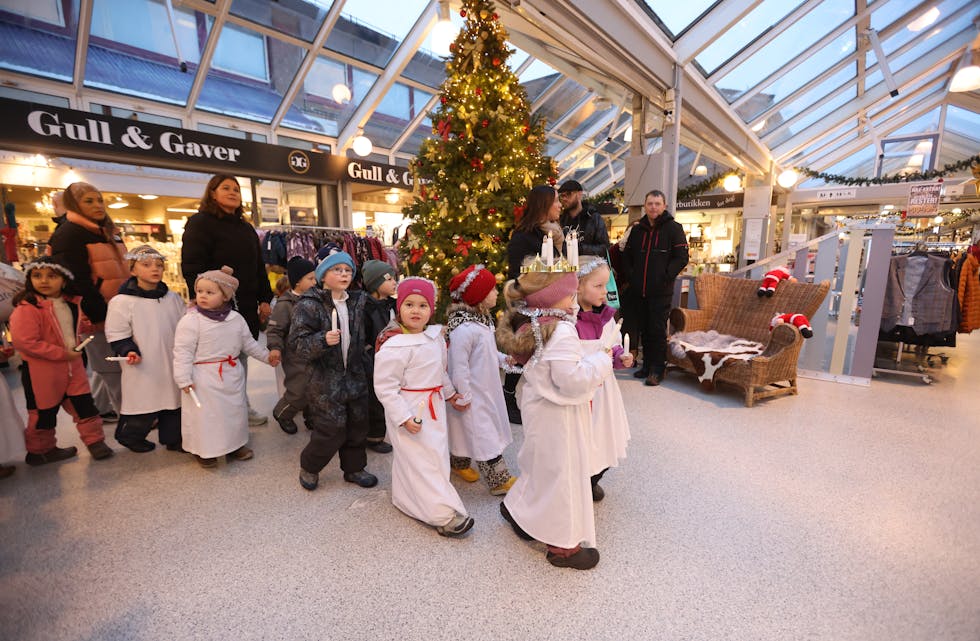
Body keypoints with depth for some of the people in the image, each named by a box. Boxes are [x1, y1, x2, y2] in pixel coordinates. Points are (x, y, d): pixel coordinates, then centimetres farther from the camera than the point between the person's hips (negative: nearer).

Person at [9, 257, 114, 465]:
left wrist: (74, 349, 10)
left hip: (73, 366, 6)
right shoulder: (26, 307, -18)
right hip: (42, 371, -5)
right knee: (44, 412, 9)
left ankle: (95, 441, 18)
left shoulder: (72, 302, 6)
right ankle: (40, 450, 28)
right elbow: (25, 342, -22)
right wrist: (62, 353, -21)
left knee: (84, 404, 8)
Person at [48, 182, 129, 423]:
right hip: (98, 314, -9)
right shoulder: (68, 234, -9)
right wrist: (100, 314, -19)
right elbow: (77, 281, -17)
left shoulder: (107, 230, 18)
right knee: (112, 368, -4)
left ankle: (99, 410, 30)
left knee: (106, 367, 17)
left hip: (116, 311, 9)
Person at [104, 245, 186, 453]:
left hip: (173, 365, 5)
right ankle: (129, 436, 31)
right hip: (143, 368, -4)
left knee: (173, 401, 12)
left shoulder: (173, 298, 6)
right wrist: (128, 350, -21)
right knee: (144, 405, 4)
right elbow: (117, 335, -7)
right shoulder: (122, 301, -8)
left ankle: (173, 438, 28)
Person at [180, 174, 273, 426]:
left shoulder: (246, 228, 17)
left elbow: (259, 268, 18)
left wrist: (265, 300, 11)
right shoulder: (200, 223, -4)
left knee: (241, 357, 13)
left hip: (247, 307, 7)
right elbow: (192, 268, -12)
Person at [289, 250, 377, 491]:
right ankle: (309, 467, 29)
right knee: (330, 431, 0)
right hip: (326, 380, -5)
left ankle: (354, 468, 35)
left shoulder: (358, 301, 5)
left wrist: (366, 369, 14)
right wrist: (323, 340, -29)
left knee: (357, 426, 14)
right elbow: (296, 342, -14)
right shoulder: (309, 305, -10)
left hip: (356, 377, 5)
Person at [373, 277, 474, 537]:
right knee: (422, 460, -2)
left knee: (436, 452, 21)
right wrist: (404, 418, -22)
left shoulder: (435, 336, 1)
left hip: (433, 406, 9)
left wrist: (450, 394, 21)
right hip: (409, 409, -9)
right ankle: (444, 515, 8)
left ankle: (405, 498, 43)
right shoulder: (394, 345, -24)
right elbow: (385, 387, -21)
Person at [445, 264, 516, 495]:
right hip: (473, 393, -9)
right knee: (486, 436, 3)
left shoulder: (482, 319, 2)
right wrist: (464, 396, -18)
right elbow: (459, 366, -24)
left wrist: (503, 358, 6)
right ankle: (500, 481, 18)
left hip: (486, 388, 10)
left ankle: (458, 463, 44)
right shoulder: (464, 328, -29)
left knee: (470, 431, 24)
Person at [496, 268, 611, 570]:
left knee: (542, 464, 28)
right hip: (558, 415, -9)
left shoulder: (529, 324, -1)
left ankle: (518, 509, 48)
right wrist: (601, 361, -13)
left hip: (538, 406, 9)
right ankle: (564, 545, 28)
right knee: (563, 473, 8)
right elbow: (574, 380, -28)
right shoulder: (562, 333, -29)